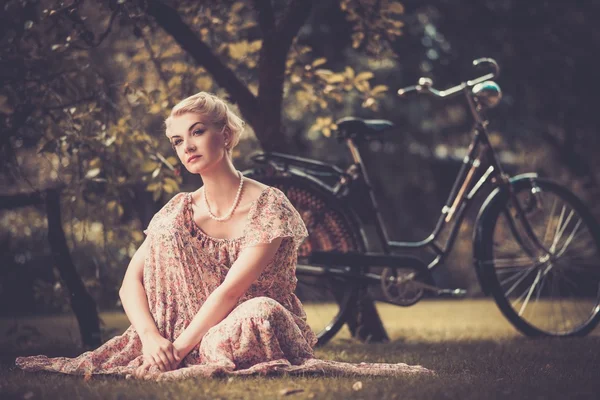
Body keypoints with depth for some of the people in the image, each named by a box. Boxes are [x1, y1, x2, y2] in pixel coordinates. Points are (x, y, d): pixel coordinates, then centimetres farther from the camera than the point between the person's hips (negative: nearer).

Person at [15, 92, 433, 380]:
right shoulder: (182, 209, 3)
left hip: (264, 332, -4)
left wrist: (179, 348, -26)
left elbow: (231, 288, -22)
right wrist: (152, 338, -25)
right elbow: (131, 283, -5)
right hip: (199, 330, 4)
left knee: (258, 311, -41)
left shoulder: (268, 205, -14)